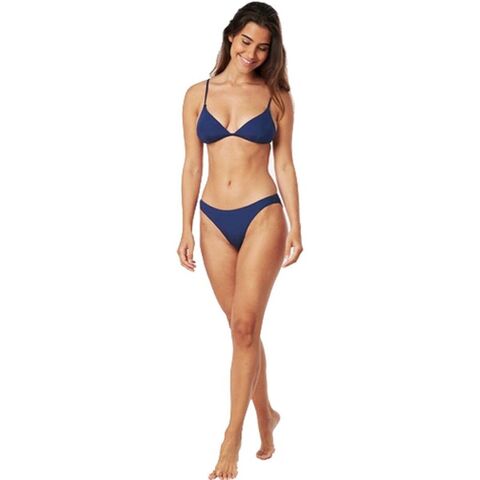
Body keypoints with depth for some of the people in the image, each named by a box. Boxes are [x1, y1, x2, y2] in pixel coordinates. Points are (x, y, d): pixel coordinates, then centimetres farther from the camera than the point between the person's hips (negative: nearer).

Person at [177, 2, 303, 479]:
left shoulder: (276, 97, 3)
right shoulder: (198, 94, 6)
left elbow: (284, 164, 3)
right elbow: (192, 166, 7)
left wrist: (295, 227, -3)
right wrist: (186, 229, 4)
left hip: (262, 216, -3)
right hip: (214, 220, 3)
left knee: (245, 327, -8)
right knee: (242, 328, 11)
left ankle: (232, 439, -2)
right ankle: (265, 413, 30)